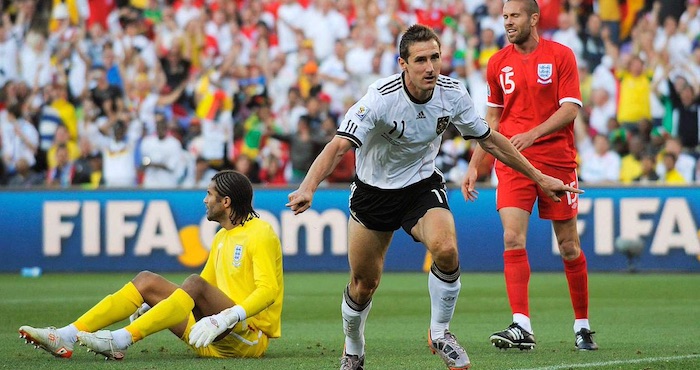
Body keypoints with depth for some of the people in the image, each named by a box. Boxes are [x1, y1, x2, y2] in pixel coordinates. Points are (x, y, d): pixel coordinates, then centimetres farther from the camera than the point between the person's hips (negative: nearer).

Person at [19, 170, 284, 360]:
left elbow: (268, 291, -20)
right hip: (217, 340, 8)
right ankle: (66, 337, -16)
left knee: (195, 285, -32)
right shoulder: (222, 238, 20)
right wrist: (158, 306, 8)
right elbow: (201, 296, 24)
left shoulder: (260, 234, -7)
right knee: (147, 281, -2)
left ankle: (121, 340, -39)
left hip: (251, 337, -8)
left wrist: (226, 318, -32)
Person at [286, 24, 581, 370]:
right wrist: (308, 188, -53)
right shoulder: (380, 98, -27)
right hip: (373, 191, -2)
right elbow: (338, 146, -36)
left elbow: (490, 140, 2)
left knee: (446, 251, -26)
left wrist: (539, 177, 6)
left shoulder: (452, 94, -14)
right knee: (364, 284, 4)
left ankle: (439, 334, -3)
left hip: (422, 185, 2)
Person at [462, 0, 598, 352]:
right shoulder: (498, 63, 9)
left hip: (557, 161, -2)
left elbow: (570, 109, -9)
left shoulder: (561, 56, -2)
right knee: (513, 239, -14)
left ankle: (582, 325, 18)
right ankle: (521, 327, -19)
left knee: (569, 246, 4)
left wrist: (533, 134, -23)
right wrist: (474, 165, 11)